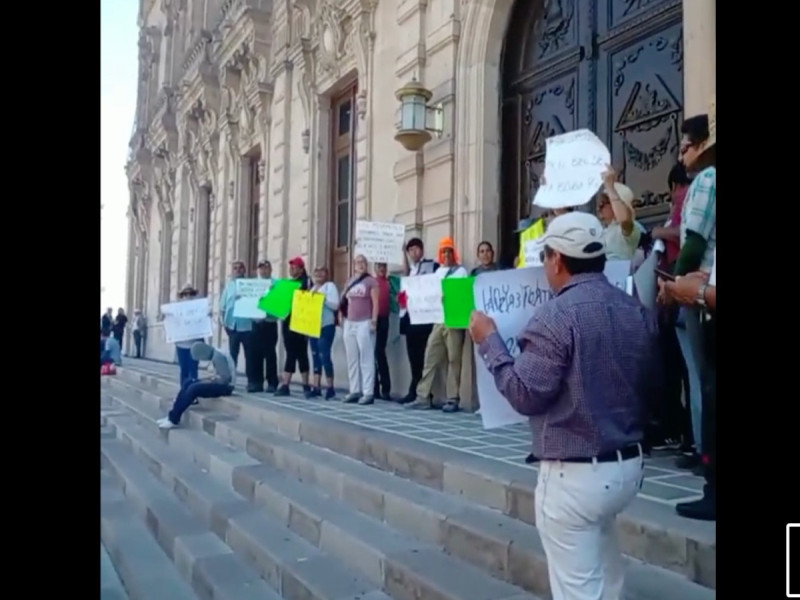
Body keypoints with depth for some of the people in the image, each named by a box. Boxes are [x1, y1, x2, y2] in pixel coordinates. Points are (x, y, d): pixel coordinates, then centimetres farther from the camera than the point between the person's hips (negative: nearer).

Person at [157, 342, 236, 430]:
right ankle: (172, 416, -2)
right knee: (188, 384, 3)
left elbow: (225, 378, -25)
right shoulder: (215, 354, 10)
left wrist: (209, 381, -14)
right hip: (220, 382, 10)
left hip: (225, 385, -10)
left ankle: (173, 420, -13)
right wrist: (208, 379, 1)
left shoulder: (218, 357, -21)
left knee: (193, 388, -21)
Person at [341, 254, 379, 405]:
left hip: (364, 323, -6)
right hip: (349, 323, 6)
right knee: (352, 359, 7)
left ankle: (368, 393, -6)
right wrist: (342, 319, 14)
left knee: (366, 359, -6)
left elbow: (375, 303, -5)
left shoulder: (371, 281, 0)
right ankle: (355, 391, 13)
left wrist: (374, 321, -13)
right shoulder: (350, 282, 17)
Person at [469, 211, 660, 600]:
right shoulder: (639, 312, 6)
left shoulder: (556, 316, -18)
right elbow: (652, 385, 16)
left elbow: (525, 396, -18)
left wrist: (489, 341, -9)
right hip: (629, 465, 8)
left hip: (574, 474, -8)